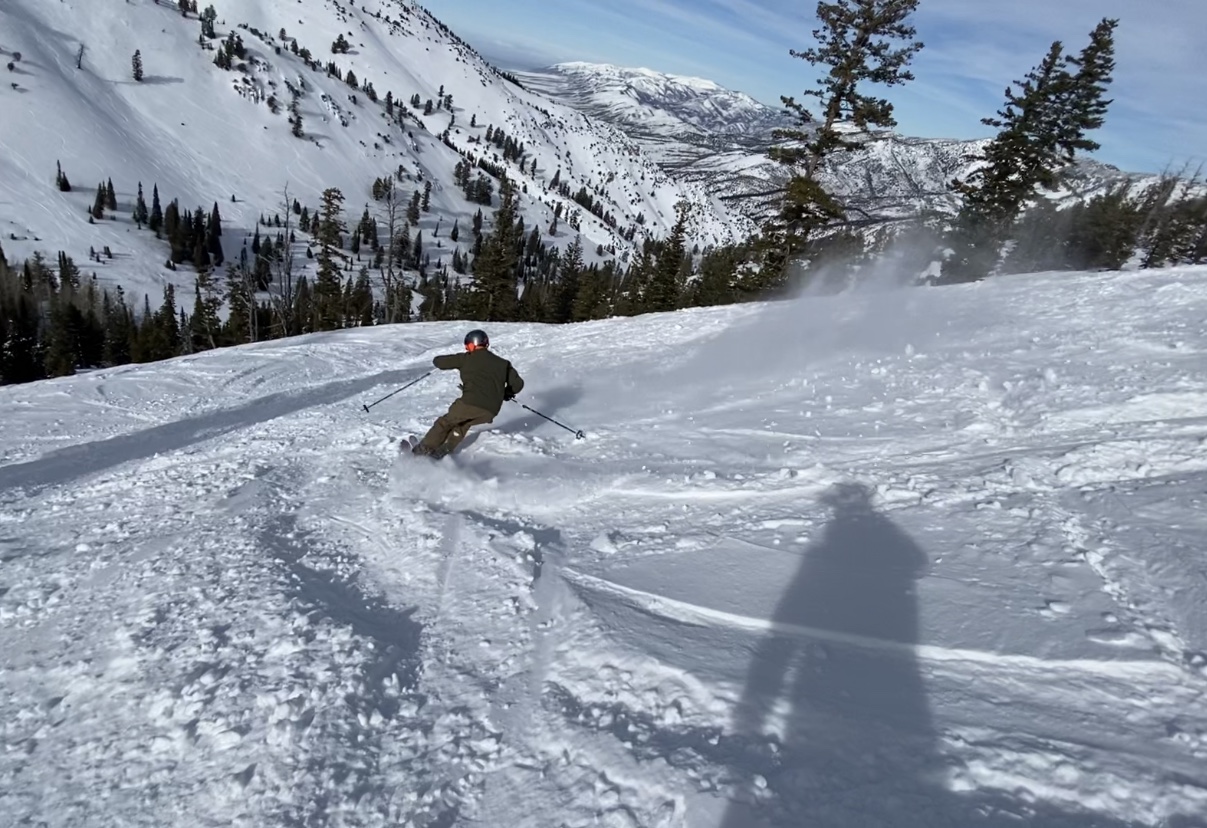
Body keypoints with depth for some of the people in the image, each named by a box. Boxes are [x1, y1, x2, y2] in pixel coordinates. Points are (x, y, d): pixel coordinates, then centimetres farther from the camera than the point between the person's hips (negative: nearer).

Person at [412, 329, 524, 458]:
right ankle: (446, 448, 15)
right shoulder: (502, 363, 19)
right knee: (464, 423, 29)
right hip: (491, 411, 4)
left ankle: (425, 449, 19)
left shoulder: (466, 358, 10)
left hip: (471, 402, -4)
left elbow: (438, 362, 15)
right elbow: (518, 383, 17)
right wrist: (506, 393, 36)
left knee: (445, 422, 20)